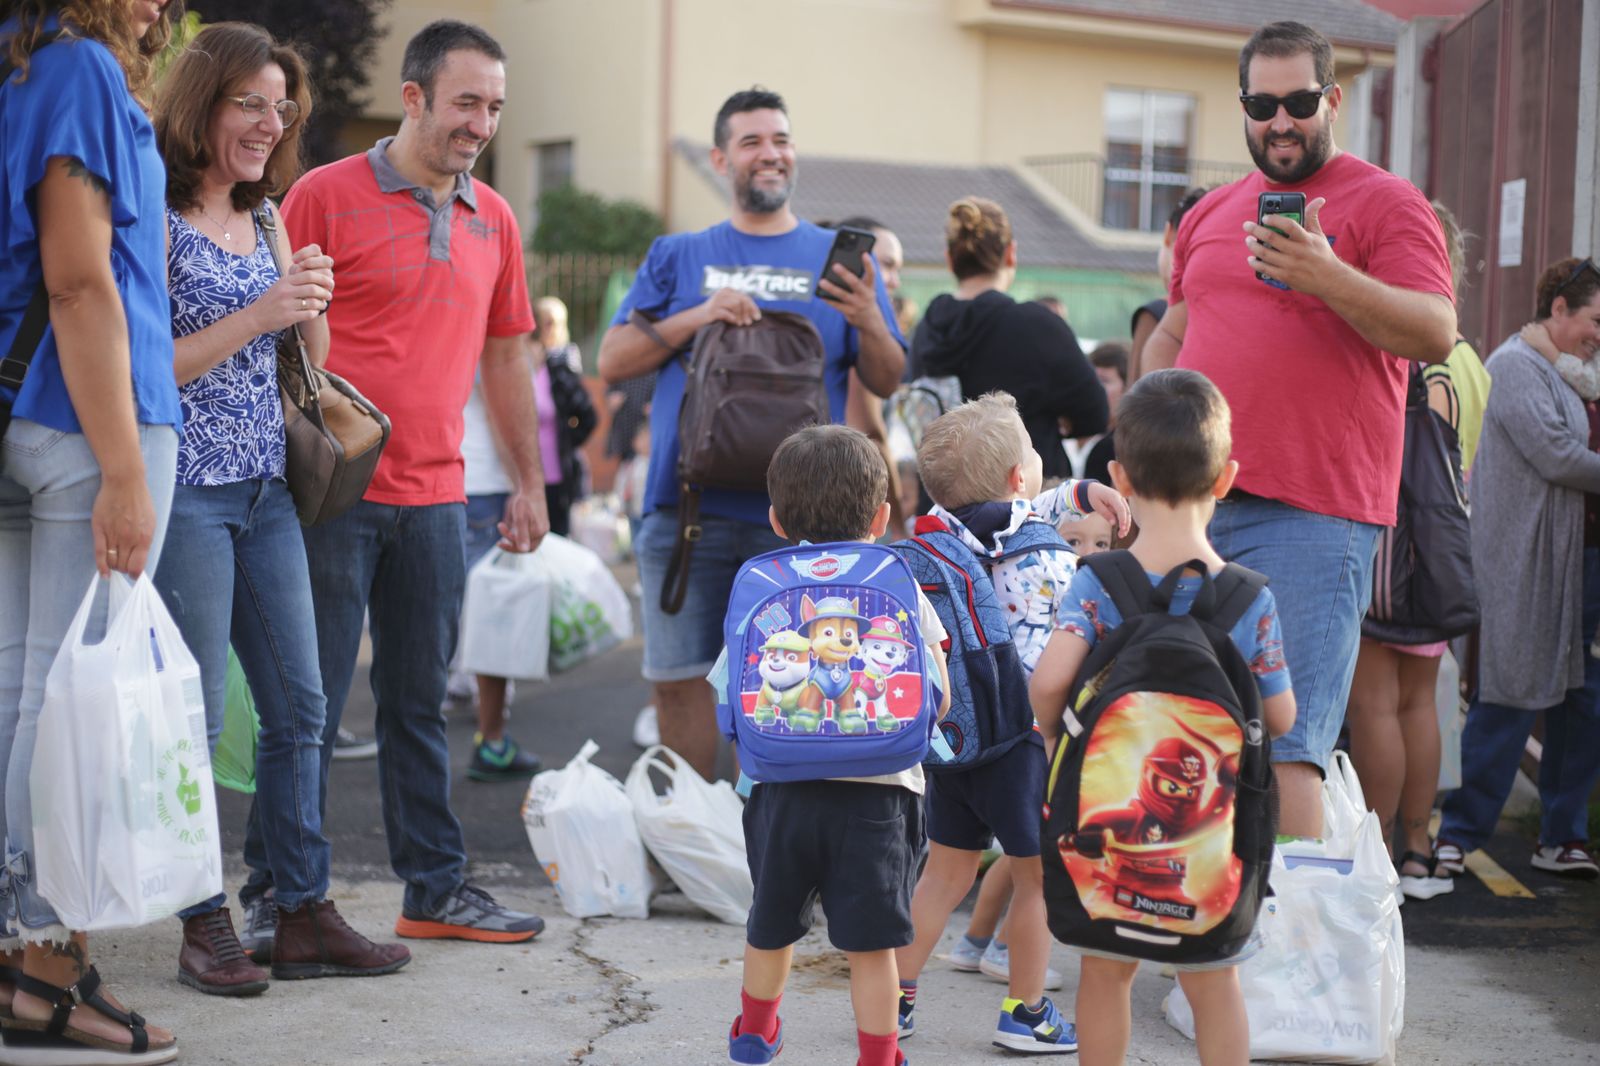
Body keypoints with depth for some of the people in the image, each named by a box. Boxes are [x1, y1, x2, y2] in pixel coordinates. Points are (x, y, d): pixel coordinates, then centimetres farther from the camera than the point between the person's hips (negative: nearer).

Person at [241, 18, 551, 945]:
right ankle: (277, 893, 10)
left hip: (435, 499, 5)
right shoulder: (328, 195, -4)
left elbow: (506, 356, 20)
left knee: (420, 700, 12)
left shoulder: (494, 220, 12)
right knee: (311, 702, 0)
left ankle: (438, 887, 18)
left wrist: (531, 483, 18)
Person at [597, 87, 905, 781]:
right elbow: (612, 363, 6)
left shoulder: (837, 257, 12)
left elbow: (885, 384, 9)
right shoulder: (678, 257, 13)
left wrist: (869, 322, -12)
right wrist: (697, 317, -8)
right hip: (688, 508, 1)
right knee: (677, 677, 2)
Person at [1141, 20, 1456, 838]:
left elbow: (1437, 335, -13)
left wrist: (1328, 277, -26)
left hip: (1310, 517, -6)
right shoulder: (1210, 214, 18)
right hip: (1193, 503, 6)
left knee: (1283, 747, -14)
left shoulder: (1385, 202, -1)